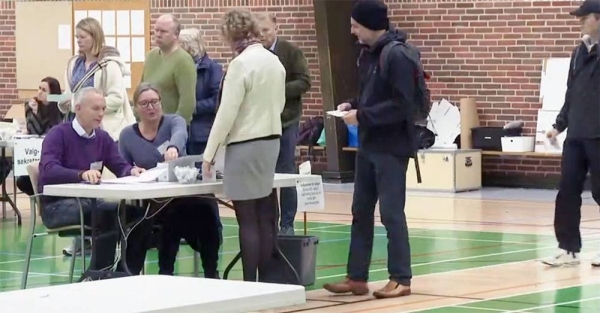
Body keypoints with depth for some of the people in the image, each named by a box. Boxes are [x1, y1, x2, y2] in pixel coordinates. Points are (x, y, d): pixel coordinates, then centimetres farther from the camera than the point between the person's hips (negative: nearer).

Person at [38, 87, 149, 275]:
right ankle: (98, 275, -27)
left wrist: (131, 171, -20)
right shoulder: (58, 134, -9)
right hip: (56, 205, -7)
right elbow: (49, 170, -25)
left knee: (135, 213, -14)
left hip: (89, 202, 7)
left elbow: (120, 167, 6)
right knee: (111, 212, -31)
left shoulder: (103, 138, 12)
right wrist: (82, 174, -42)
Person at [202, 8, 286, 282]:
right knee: (264, 219, 9)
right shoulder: (274, 61, 8)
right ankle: (266, 282, 12)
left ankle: (250, 284, -3)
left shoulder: (240, 64, -15)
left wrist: (209, 154, -10)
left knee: (248, 221, -4)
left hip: (245, 146, -8)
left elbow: (226, 113, -16)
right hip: (271, 141, 8)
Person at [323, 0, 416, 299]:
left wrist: (362, 116, -20)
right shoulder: (367, 53, 11)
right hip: (368, 145, 9)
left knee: (391, 213, -3)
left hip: (391, 148, -9)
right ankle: (357, 277, 17)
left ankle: (401, 279, 5)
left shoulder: (397, 55, -17)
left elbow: (402, 105, -22)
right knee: (361, 212, 10)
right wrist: (353, 105, 3)